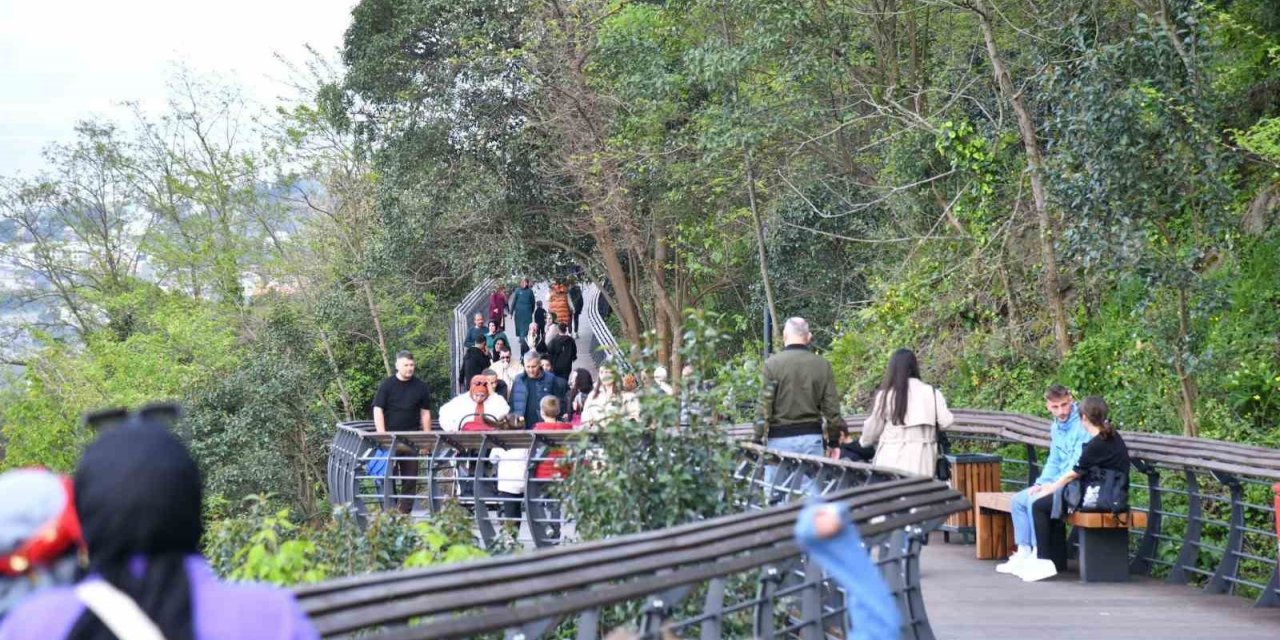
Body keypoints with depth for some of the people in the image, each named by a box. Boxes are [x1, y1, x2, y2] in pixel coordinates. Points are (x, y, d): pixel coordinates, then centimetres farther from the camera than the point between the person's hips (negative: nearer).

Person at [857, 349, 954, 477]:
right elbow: (946, 421, -1)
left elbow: (873, 427, 8)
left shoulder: (885, 395, -2)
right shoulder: (931, 393, 2)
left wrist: (864, 441, 29)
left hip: (892, 461, -1)